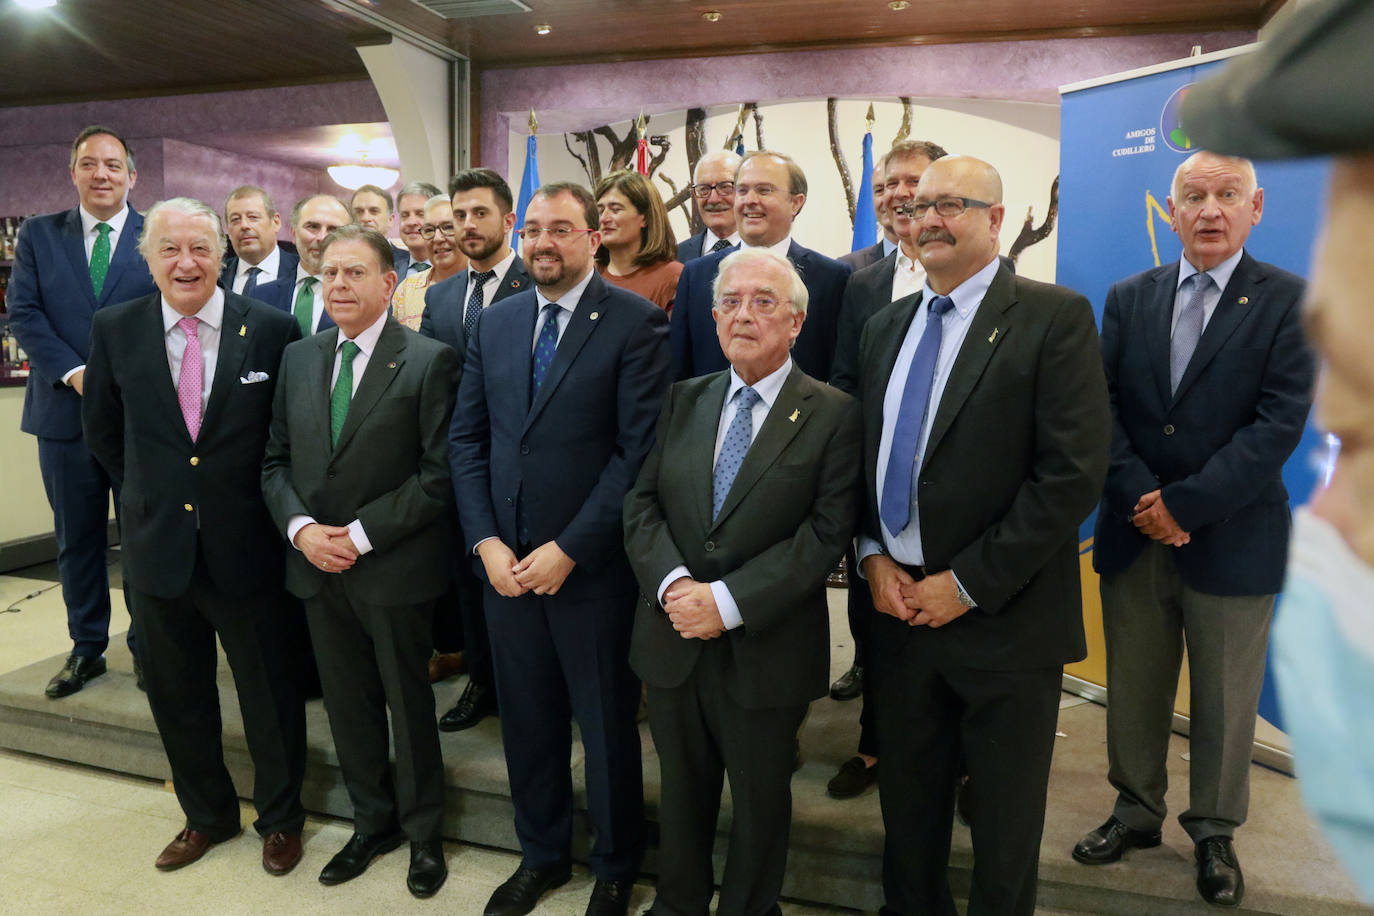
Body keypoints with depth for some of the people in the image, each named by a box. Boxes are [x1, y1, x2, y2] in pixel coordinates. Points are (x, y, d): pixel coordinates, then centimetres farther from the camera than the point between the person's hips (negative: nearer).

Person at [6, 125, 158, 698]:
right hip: (65, 412, 2)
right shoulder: (37, 236, 8)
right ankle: (86, 649, 26)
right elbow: (23, 313, 0)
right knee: (76, 538, 12)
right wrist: (74, 373, -13)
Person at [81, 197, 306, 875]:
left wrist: (269, 502, 3)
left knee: (269, 694, 11)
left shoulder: (271, 329, -9)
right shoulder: (115, 330, -1)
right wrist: (147, 493, 12)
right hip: (158, 550, 3)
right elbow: (102, 429, 13)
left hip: (245, 550, -3)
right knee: (177, 698, 18)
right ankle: (207, 814, 41)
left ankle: (279, 818, 33)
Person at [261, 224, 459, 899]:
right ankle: (373, 822, 38)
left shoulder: (429, 361, -10)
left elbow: (438, 473, -14)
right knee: (347, 704, 17)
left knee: (409, 703, 11)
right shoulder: (298, 359, 8)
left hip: (395, 570, -5)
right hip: (318, 567, 5)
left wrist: (361, 535, -17)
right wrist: (301, 528, -7)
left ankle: (421, 830, 32)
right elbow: (276, 460, 10)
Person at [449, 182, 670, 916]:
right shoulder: (493, 324, 8)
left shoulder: (637, 322, -8)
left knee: (606, 723, 12)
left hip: (592, 565, -4)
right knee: (526, 719, 17)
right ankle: (541, 854, 40)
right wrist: (486, 542, -4)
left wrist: (569, 549, -15)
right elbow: (466, 438, 8)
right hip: (505, 561, 5)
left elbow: (640, 449, -14)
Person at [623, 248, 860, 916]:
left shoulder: (833, 415, -8)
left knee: (761, 801, 17)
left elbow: (826, 532, -15)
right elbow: (641, 502, 1)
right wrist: (672, 582, -17)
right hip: (672, 642, 4)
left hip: (766, 652, -3)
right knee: (682, 789, 22)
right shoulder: (684, 401, 5)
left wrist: (728, 601, -22)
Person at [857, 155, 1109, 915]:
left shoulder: (1056, 318, -9)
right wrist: (873, 555, -3)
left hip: (1003, 618, -4)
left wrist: (969, 583, -16)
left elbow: (1074, 473, -16)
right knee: (906, 800, 20)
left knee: (1004, 819, 15)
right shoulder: (884, 327, 10)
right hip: (898, 605, 5)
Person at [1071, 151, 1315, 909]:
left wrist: (1183, 505, -17)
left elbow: (1279, 423, -12)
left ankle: (1213, 831, 32)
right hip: (1133, 534, 3)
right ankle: (1136, 810, 34)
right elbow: (1101, 406, -1)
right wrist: (1139, 497, -13)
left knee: (1225, 703, 12)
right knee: (1133, 691, 14)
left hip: (1232, 541, -2)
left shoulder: (1290, 301, -4)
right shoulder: (1128, 299, 5)